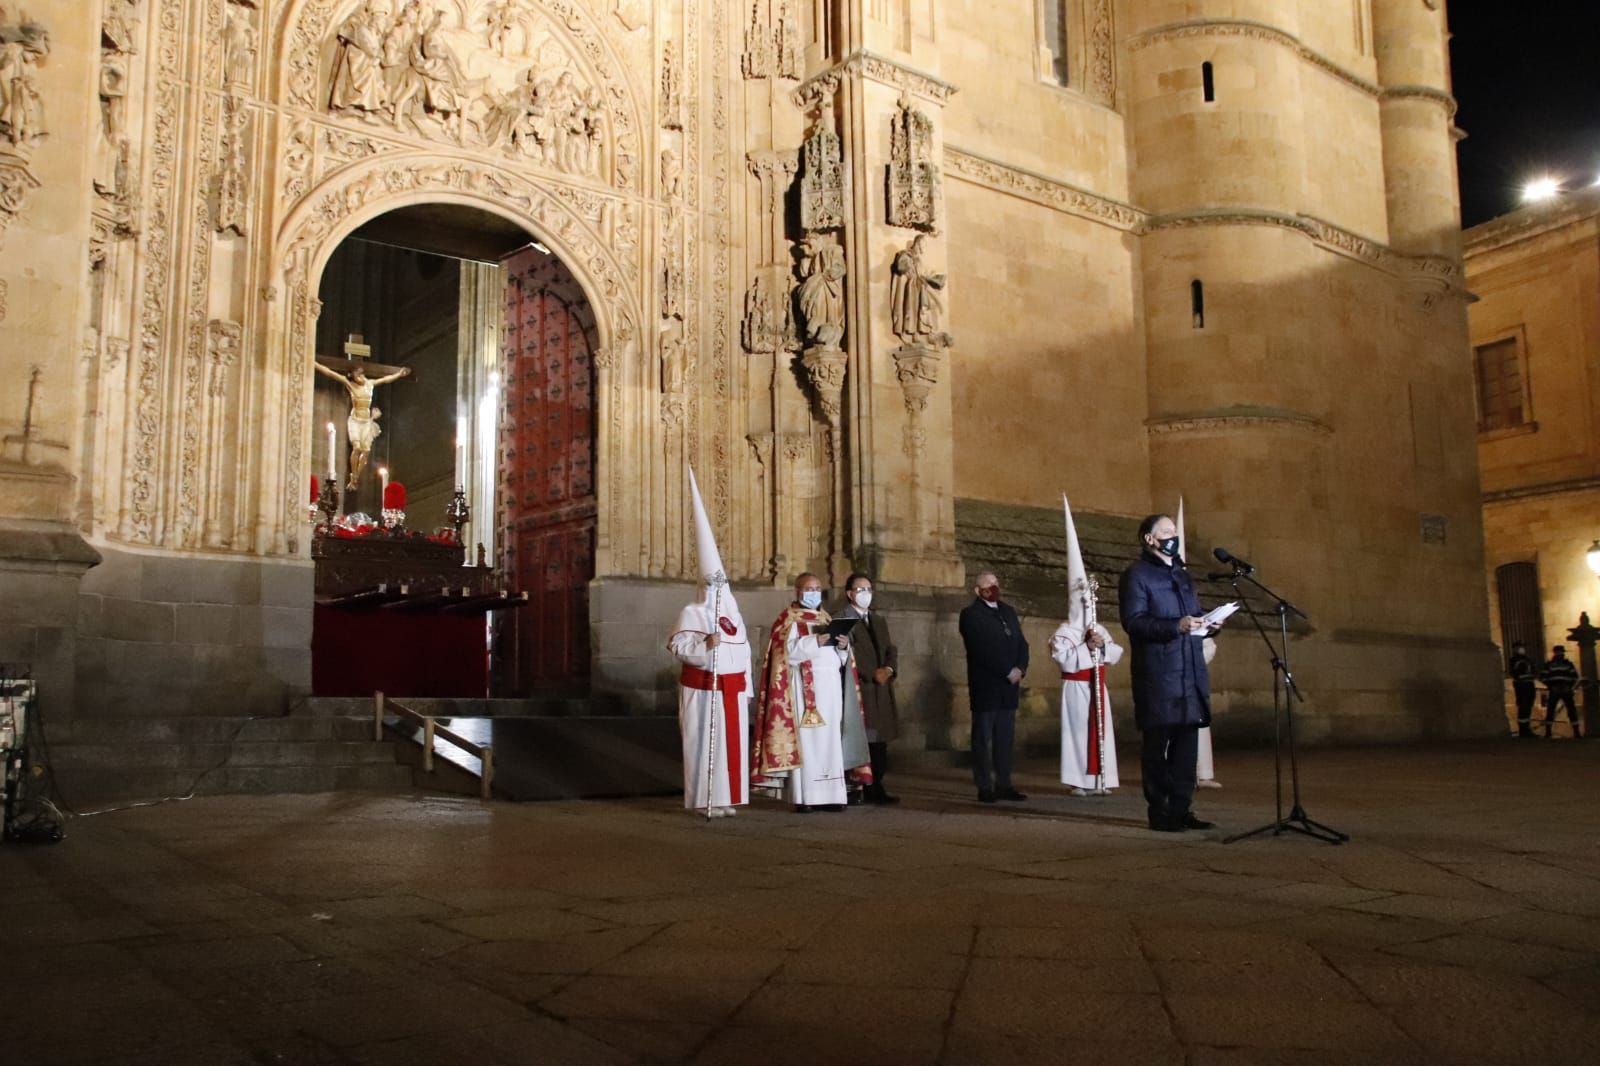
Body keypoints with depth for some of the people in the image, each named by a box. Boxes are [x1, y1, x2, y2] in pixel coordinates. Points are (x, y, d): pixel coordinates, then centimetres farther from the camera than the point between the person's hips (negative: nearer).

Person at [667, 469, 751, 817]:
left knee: (733, 740, 5)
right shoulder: (692, 613, -3)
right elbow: (676, 645, -13)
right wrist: (704, 643, -27)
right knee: (705, 741, -4)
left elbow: (743, 653, 16)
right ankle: (706, 799, 0)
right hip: (702, 688, -6)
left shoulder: (733, 615, 14)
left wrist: (747, 687, 14)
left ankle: (727, 796, 13)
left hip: (732, 688, 6)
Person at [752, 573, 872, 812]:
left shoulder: (826, 619, 20)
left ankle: (827, 795, 4)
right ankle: (802, 797, -9)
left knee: (829, 741, 3)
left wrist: (843, 645, -4)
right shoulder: (788, 620, 1)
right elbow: (786, 652, -13)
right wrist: (815, 642, -23)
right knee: (805, 741, -9)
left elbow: (839, 657, 18)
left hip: (830, 687, 6)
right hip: (804, 687, -6)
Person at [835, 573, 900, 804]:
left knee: (879, 739, 4)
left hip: (881, 687, 7)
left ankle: (876, 788, 9)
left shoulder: (879, 619, 21)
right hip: (857, 687, -6)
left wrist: (889, 668, -4)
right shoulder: (842, 618, -2)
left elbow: (890, 648, 16)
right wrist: (872, 674, -13)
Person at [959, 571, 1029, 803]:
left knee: (1005, 738, 7)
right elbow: (982, 649, -15)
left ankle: (1004, 785, 11)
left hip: (1009, 685, 6)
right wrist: (1008, 671, -16)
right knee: (983, 739, -1)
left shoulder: (1008, 611, 17)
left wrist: (1020, 669, -6)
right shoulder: (970, 614, -4)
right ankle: (985, 788, 2)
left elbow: (1021, 643, 12)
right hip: (985, 686, -6)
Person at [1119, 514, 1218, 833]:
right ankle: (1159, 812, 6)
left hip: (1190, 674, 8)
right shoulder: (1136, 576, -4)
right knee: (1157, 744, -1)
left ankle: (1181, 810, 16)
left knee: (1187, 744, 8)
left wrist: (1204, 623, 6)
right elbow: (1133, 621, -14)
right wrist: (1176, 626, -23)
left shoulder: (1181, 575, 22)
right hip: (1158, 677, -7)